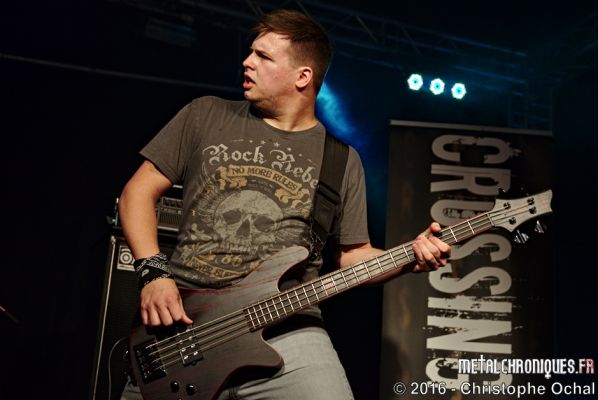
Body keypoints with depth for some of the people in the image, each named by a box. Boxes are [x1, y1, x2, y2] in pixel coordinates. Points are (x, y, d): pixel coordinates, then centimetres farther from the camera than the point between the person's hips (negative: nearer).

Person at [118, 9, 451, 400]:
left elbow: (351, 253, 15)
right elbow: (139, 191, 10)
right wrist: (154, 273, -4)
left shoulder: (342, 161, 10)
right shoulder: (206, 115, 9)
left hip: (286, 328, 0)